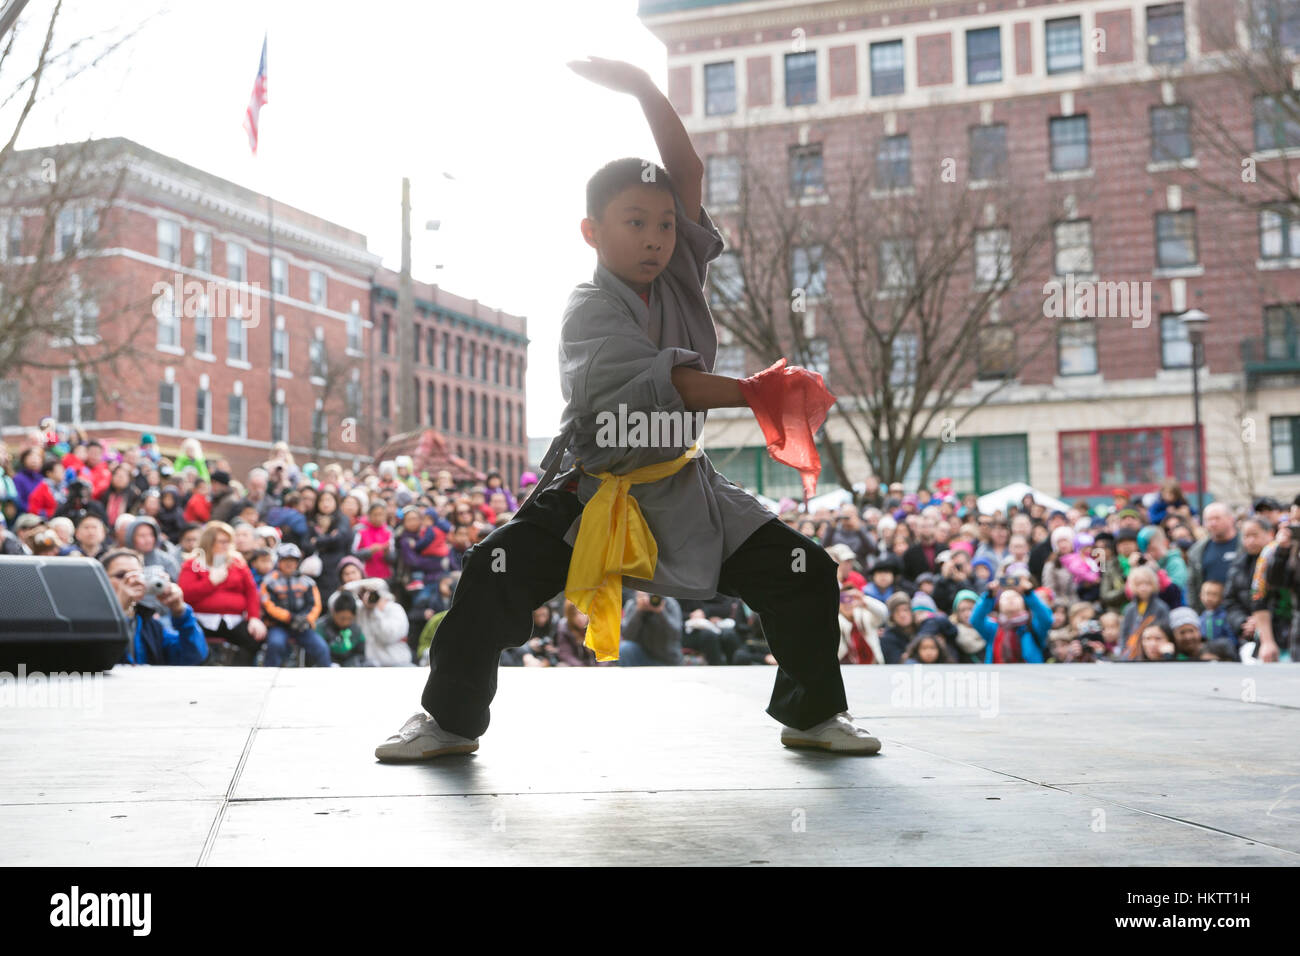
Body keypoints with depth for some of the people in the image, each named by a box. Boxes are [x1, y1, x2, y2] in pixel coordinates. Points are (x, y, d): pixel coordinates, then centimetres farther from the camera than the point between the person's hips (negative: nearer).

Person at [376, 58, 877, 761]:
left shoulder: (678, 275, -1)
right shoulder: (589, 310, -18)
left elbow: (688, 173, -11)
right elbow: (665, 383, -32)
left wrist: (644, 89, -20)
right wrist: (763, 392, -35)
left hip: (682, 486, 5)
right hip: (594, 487, -4)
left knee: (805, 573, -3)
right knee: (496, 573, -19)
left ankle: (813, 715, 16)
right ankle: (451, 719, 0)